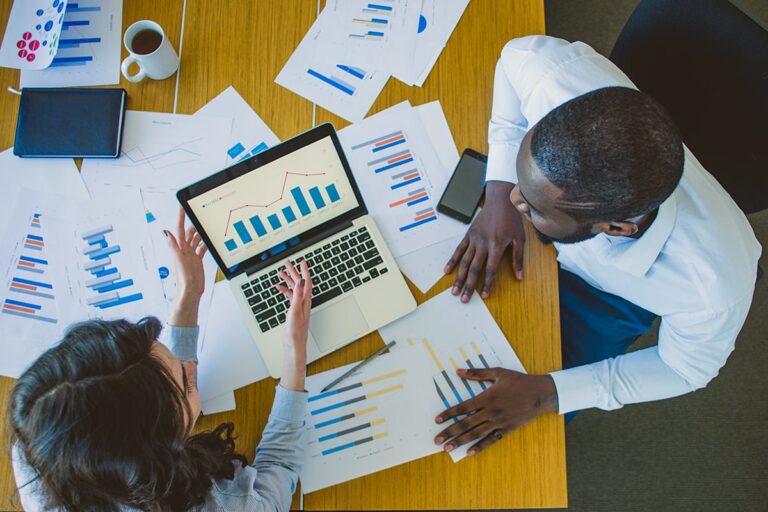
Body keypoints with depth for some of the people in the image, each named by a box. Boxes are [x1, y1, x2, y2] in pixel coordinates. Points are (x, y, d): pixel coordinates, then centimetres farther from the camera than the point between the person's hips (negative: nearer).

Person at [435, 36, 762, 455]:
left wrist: (545, 394, -27)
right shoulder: (562, 82, -42)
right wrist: (499, 191, -27)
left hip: (612, 295, -2)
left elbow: (684, 370, -19)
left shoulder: (715, 290, -43)